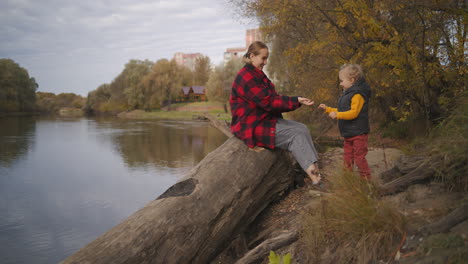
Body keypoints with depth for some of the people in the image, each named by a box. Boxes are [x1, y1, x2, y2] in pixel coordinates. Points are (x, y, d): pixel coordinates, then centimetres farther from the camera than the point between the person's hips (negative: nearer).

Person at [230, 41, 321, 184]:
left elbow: (272, 98, 11)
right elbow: (268, 102, -21)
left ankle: (313, 167, -13)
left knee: (302, 128, -4)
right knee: (295, 134, -17)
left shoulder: (258, 75, 15)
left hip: (266, 119, 10)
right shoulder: (246, 77, -17)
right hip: (251, 126, -9)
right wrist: (296, 101, -21)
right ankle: (311, 171, -12)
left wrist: (297, 101, -4)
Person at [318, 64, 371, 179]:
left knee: (359, 157, -5)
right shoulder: (347, 94, 15)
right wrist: (328, 109, 17)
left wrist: (337, 115, -28)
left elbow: (353, 113, -26)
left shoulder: (358, 95, -16)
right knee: (347, 158, 13)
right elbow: (341, 111, 23)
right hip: (349, 134, 10)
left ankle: (366, 178, 4)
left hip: (358, 133, -10)